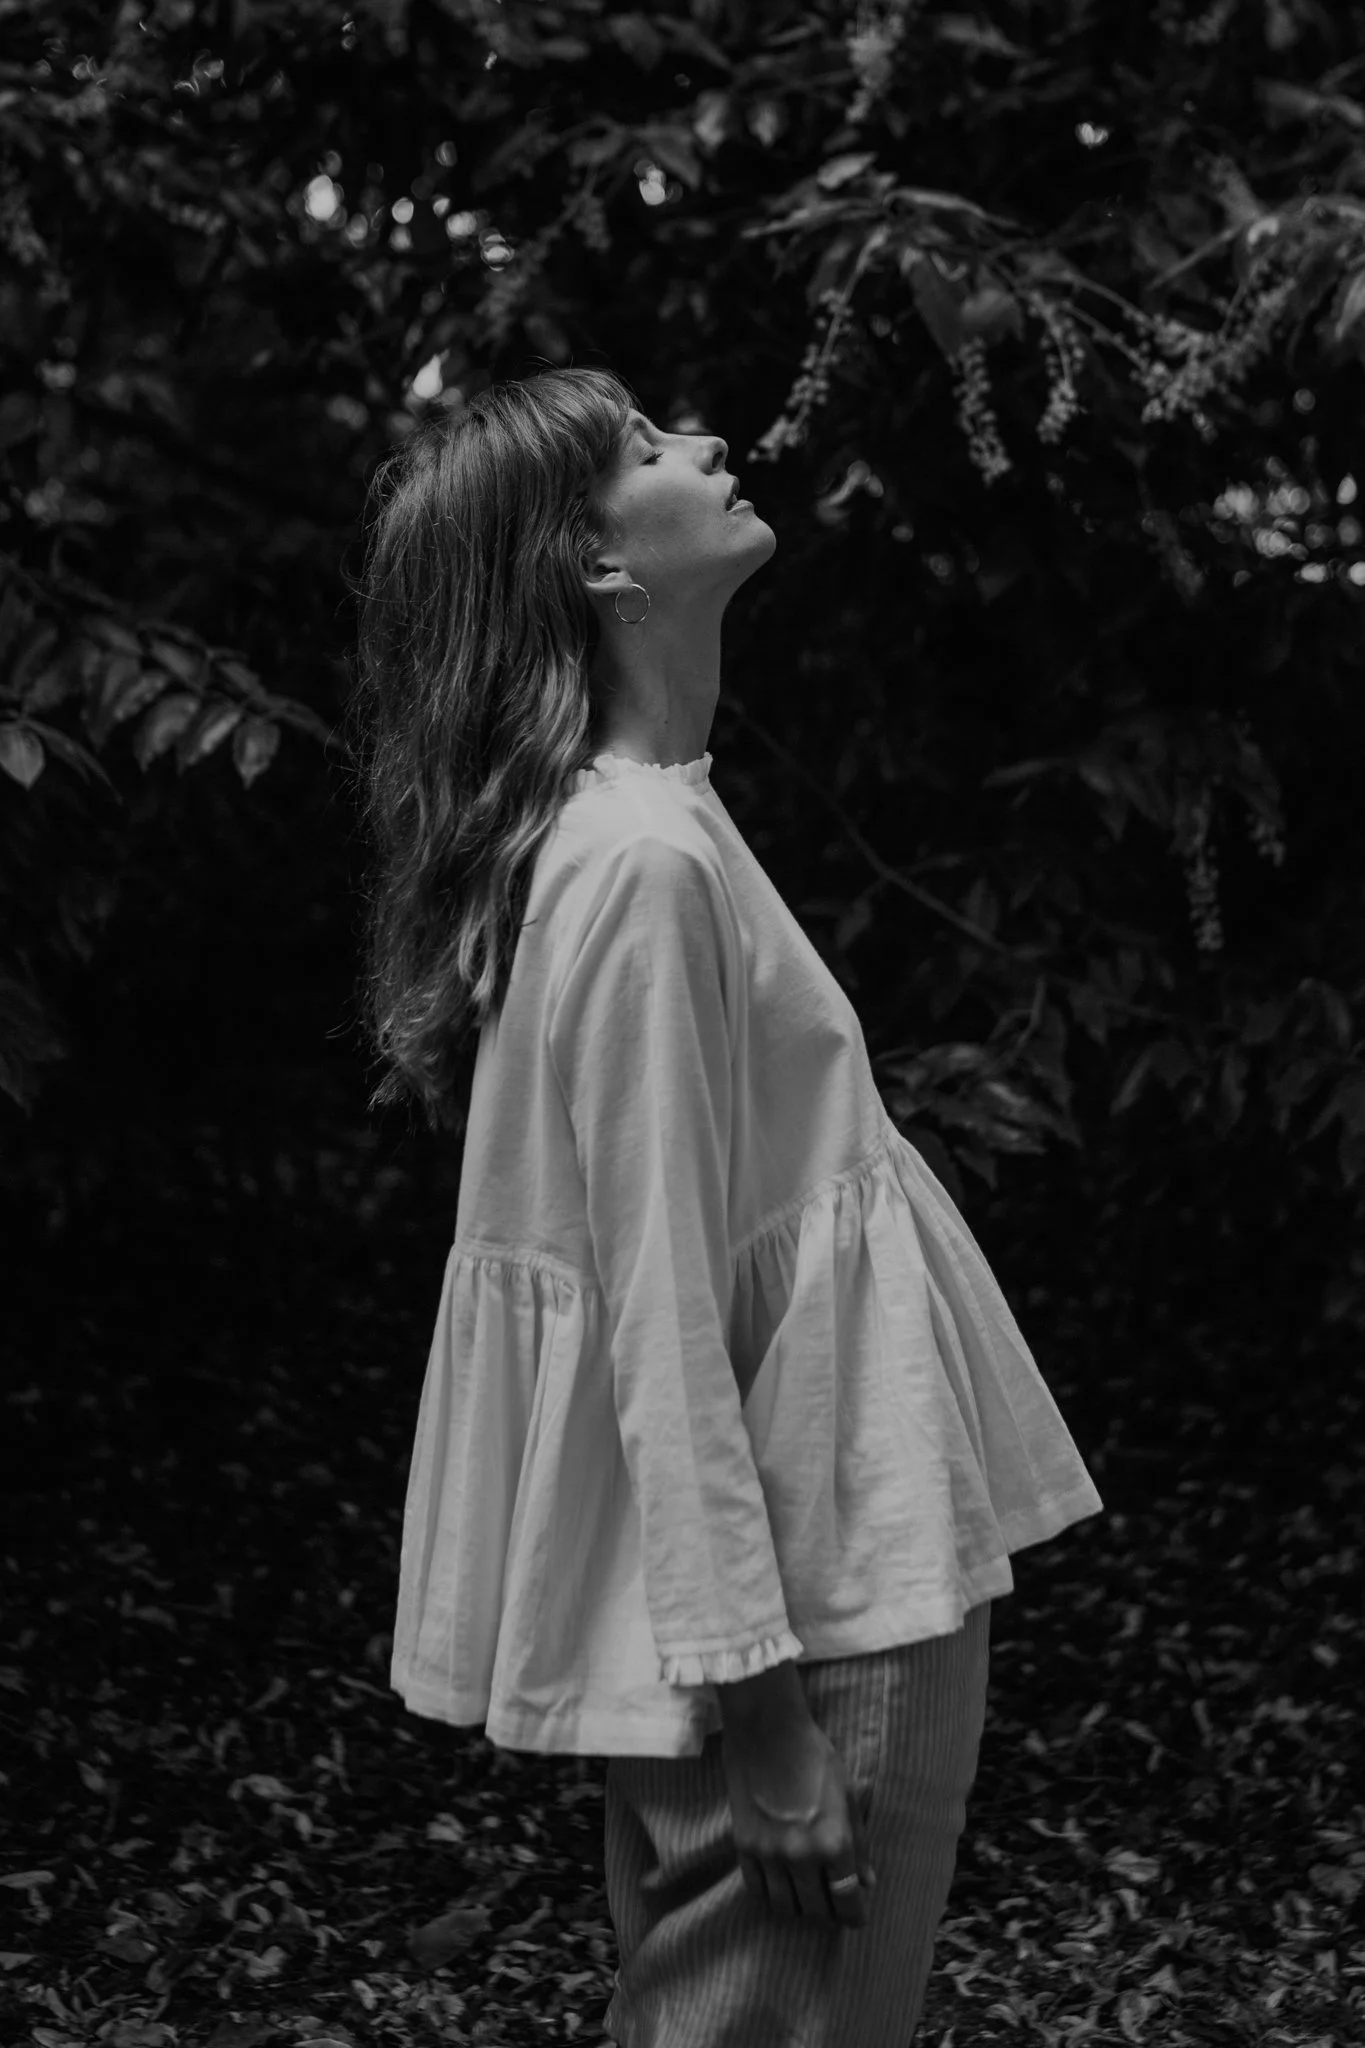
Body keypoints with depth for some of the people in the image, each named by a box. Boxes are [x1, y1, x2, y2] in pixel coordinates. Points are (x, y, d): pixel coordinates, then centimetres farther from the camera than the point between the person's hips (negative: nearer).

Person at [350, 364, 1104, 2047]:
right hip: (795, 1600, -10)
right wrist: (759, 1697, -21)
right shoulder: (642, 863, -20)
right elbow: (664, 1310, -23)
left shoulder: (641, 821, 10)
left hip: (784, 1557, 10)